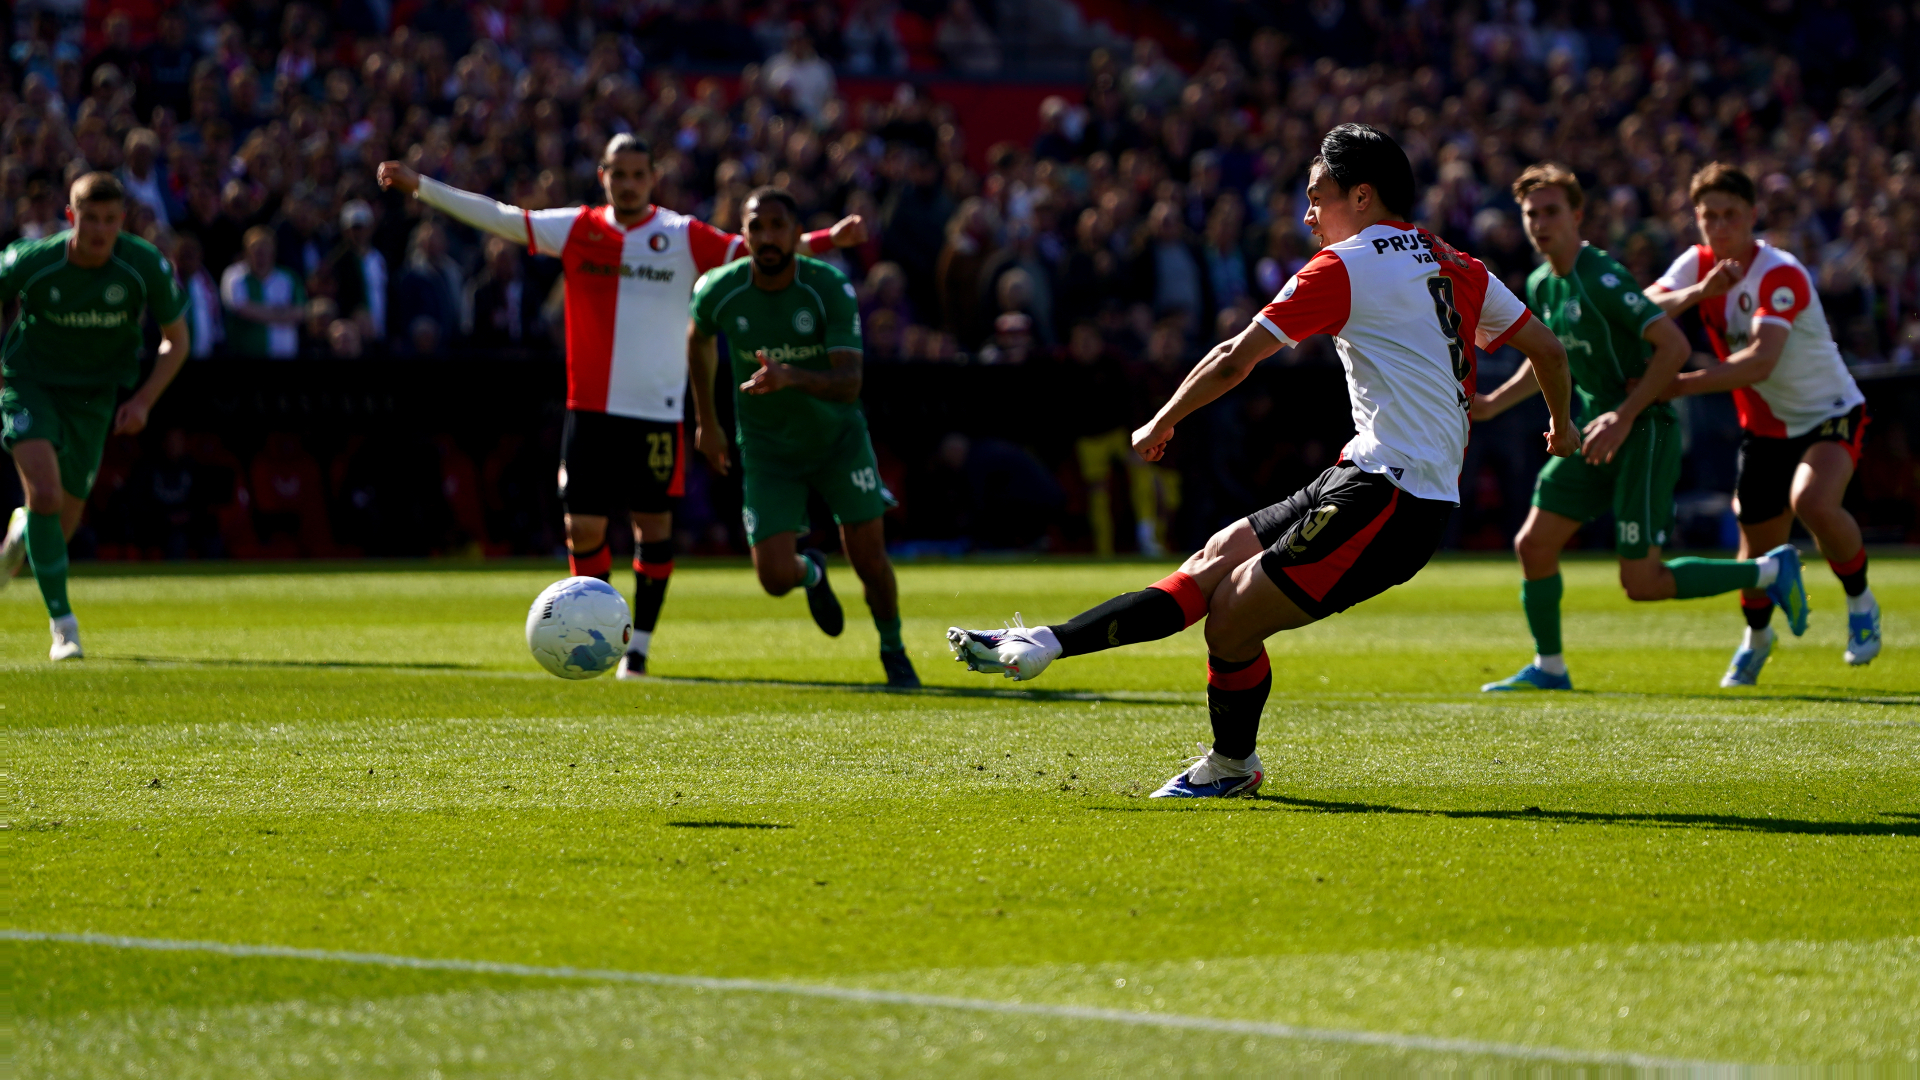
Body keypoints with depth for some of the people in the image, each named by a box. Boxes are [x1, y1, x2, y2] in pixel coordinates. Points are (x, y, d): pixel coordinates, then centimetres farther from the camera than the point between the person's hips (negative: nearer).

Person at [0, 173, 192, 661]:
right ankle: (62, 622, -13)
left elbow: (176, 341, -3)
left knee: (63, 522, 6)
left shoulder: (147, 267, -18)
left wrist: (144, 400, -15)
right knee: (44, 493, -24)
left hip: (94, 392, 2)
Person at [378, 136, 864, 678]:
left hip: (658, 410, -1)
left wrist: (826, 240, -18)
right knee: (583, 527, -1)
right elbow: (496, 217, 4)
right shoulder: (576, 229, 4)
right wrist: (420, 186, 0)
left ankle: (639, 646, 12)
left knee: (654, 524, 1)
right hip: (590, 408, 1)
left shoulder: (683, 237, 0)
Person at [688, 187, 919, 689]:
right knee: (775, 578, -10)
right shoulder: (718, 291, -15)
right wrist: (706, 421, 13)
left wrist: (791, 377, -48)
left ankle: (894, 651, 25)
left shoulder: (831, 289, -22)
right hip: (767, 449, 1)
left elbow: (849, 382, -30)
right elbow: (697, 340, 10)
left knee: (868, 558, -6)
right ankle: (811, 572, 30)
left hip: (838, 438, -1)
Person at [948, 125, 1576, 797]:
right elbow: (1547, 348, 20)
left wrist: (1161, 424, 10)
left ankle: (1232, 765, 17)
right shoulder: (1453, 267, 15)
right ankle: (1043, 645, 3)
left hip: (1386, 495, -9)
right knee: (1216, 561, 7)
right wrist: (1561, 425, 40)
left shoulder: (1347, 265, -6)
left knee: (1232, 619, -4)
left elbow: (1235, 360, -4)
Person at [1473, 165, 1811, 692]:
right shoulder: (1541, 284, 9)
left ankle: (1771, 571, 8)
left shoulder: (1602, 278, -19)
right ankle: (1549, 668, 18)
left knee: (1641, 584, -8)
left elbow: (1674, 345, -23)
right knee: (1534, 544, 2)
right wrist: (1491, 404, 15)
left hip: (1644, 432, -8)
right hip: (1591, 430, 8)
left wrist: (1625, 416, -23)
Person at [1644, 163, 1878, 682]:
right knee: (1759, 547, 8)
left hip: (1830, 414, -6)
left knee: (1813, 503, -33)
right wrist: (1698, 293, -35)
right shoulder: (1697, 265, -4)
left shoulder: (1780, 274, -25)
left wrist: (1680, 386, -42)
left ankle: (1861, 603, -7)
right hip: (1764, 427, 6)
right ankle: (1755, 638, 39)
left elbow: (1760, 361, -37)